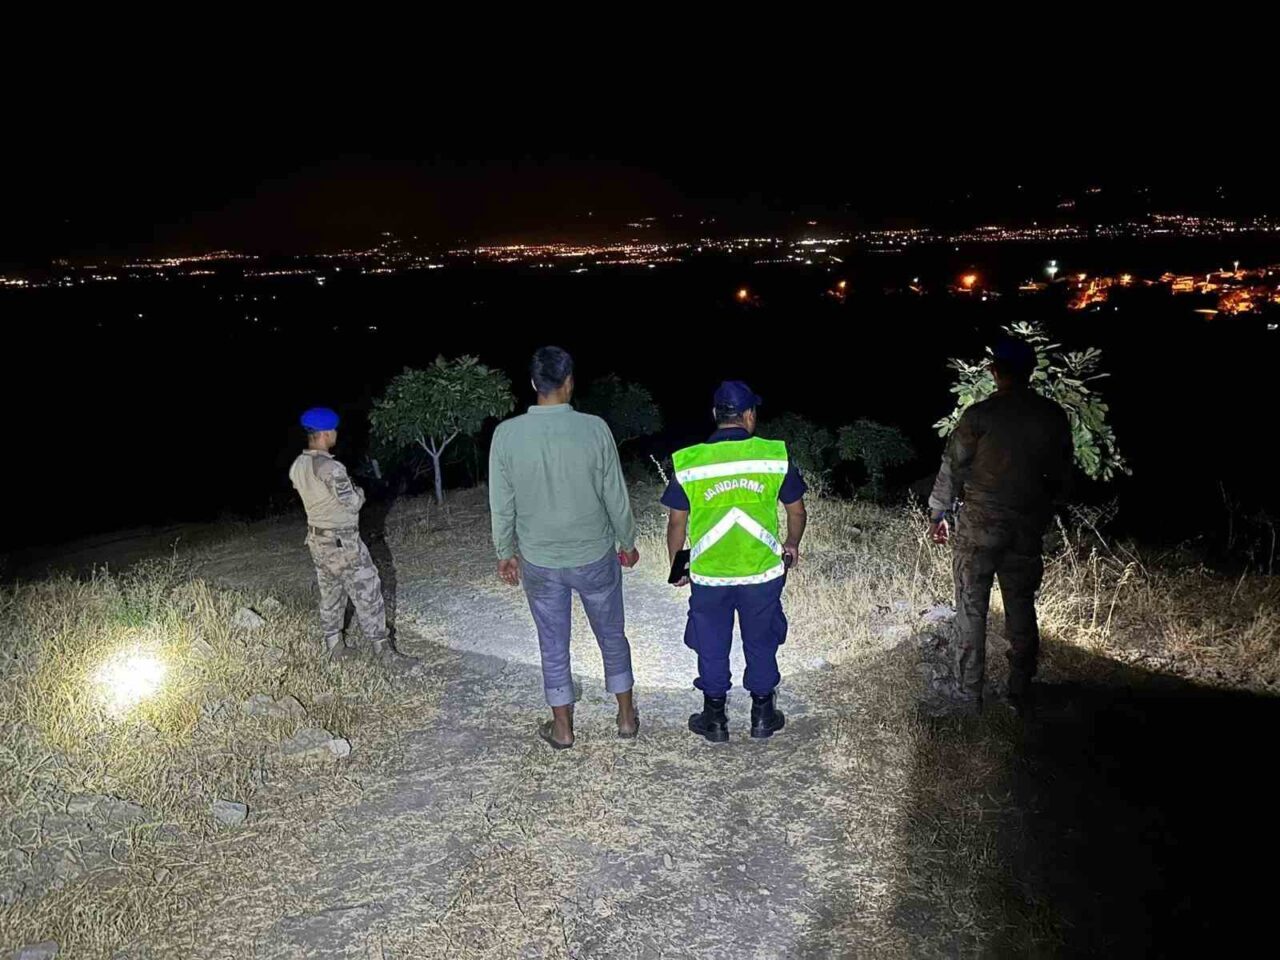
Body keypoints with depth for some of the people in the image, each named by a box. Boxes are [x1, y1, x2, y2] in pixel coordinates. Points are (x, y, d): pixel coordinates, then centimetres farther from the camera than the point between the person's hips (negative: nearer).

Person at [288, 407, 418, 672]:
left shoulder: (297, 467, 2)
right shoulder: (330, 468, -25)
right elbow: (352, 503, -19)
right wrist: (358, 491, 2)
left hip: (317, 539, 9)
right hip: (342, 542, -8)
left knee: (330, 594, 19)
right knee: (368, 596, -1)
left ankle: (334, 648, 29)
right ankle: (384, 653, 4)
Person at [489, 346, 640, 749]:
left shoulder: (506, 434, -13)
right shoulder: (594, 429, -16)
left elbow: (501, 505, -5)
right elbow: (616, 496, -7)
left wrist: (506, 553, 11)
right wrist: (627, 542, 9)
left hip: (539, 561, 1)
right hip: (594, 557, 0)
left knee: (553, 645, 17)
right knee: (612, 635, 19)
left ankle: (562, 727, 30)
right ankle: (626, 716, 33)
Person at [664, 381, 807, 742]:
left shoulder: (687, 463, -10)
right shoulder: (776, 455, -9)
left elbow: (677, 522, -3)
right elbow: (796, 511, 2)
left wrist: (676, 565, 13)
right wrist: (792, 545, 21)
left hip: (708, 576, 0)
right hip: (763, 573, 1)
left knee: (712, 647, 17)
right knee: (761, 644, 19)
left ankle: (714, 718, 30)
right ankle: (763, 715, 32)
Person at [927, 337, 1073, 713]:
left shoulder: (980, 415, -12)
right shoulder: (1054, 417, 0)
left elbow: (952, 467, -5)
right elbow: (1060, 474, 9)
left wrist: (938, 513, 7)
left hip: (980, 526, -3)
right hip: (1028, 527, 4)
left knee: (971, 609, 5)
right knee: (1021, 608, 14)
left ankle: (967, 694, 10)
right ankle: (1021, 692, 23)